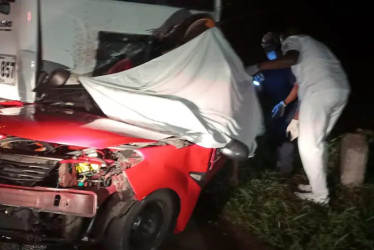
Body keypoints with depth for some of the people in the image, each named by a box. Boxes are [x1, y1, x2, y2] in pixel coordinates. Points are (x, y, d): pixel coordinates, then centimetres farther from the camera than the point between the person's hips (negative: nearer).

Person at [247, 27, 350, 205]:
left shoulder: (292, 40, 10)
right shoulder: (313, 44, 35)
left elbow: (291, 59, -16)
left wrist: (257, 67, -10)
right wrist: (297, 118, 30)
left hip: (320, 93, -9)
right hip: (341, 90, 9)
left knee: (308, 145, 3)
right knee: (317, 142, 22)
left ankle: (320, 195, 10)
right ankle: (319, 185, 29)